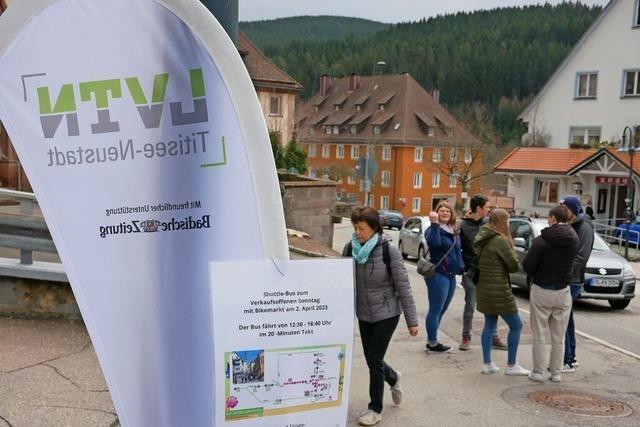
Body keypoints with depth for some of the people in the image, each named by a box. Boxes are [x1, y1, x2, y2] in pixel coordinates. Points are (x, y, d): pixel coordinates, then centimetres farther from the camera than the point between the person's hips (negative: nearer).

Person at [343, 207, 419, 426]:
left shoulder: (388, 250, -18)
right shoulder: (350, 248, -7)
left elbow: (403, 287, -13)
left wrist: (412, 320, -11)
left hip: (386, 314, -4)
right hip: (363, 315, 4)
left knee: (374, 360, -2)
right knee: (371, 359, 14)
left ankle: (375, 409, 19)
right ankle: (393, 378, 47)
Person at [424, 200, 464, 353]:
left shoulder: (454, 231, 14)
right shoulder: (433, 229, -11)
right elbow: (434, 243, -32)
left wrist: (461, 267, 19)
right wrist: (435, 224, -33)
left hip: (451, 275, 9)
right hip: (438, 275, -9)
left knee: (441, 310, 14)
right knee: (436, 310, -2)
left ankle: (432, 340, 24)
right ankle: (433, 344, 6)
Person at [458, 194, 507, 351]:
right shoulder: (463, 226, -10)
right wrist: (463, 269, -12)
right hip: (471, 272, -4)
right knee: (470, 306, 4)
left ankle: (494, 337, 22)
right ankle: (466, 337, 18)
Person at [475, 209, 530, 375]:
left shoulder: (481, 238, 6)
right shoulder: (500, 240, -19)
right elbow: (514, 266, -14)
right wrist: (511, 249, 2)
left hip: (483, 288, 8)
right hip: (498, 290, -8)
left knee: (489, 324, 16)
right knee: (516, 325, 5)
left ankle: (487, 364, 18)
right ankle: (511, 365, 12)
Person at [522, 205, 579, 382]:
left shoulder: (541, 240, -16)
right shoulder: (573, 240, -3)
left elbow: (527, 266, -16)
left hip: (541, 291, -3)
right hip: (563, 292, 4)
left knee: (539, 335, 7)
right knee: (558, 337, 13)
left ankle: (538, 372, 11)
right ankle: (556, 372, 19)